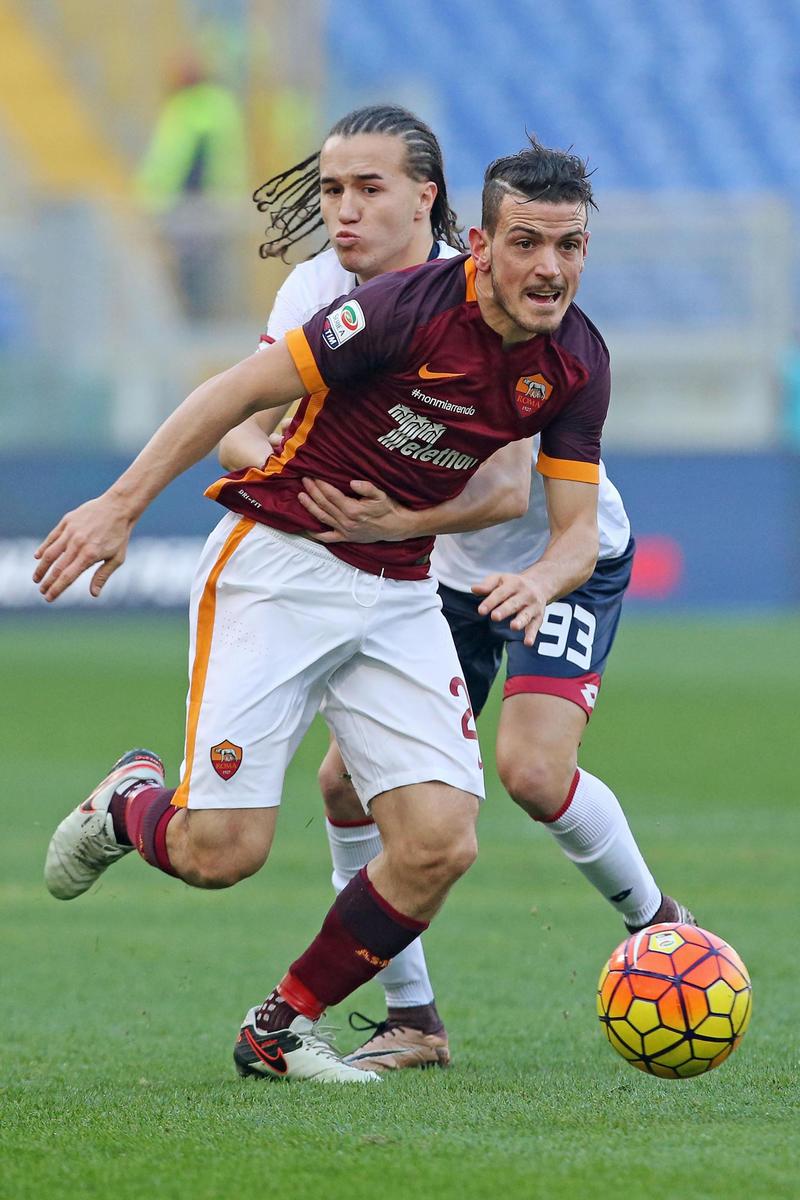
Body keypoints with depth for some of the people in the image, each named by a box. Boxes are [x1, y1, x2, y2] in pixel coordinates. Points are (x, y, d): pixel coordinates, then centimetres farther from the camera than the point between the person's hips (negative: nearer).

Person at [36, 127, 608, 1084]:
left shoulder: (576, 363, -4)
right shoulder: (408, 307, -21)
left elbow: (577, 527, 0)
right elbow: (241, 391, -15)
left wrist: (540, 582, -24)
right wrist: (121, 505, -18)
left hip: (400, 598, 5)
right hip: (278, 564, -5)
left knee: (441, 844, -11)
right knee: (222, 851, -13)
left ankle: (283, 1030, 10)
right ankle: (128, 803, 25)